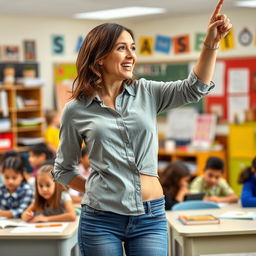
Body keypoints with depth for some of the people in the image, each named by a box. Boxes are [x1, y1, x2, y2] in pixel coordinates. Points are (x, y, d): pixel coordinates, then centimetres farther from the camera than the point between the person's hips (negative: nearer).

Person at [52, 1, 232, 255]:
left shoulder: (147, 93, 5)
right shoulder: (75, 110, 1)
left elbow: (194, 88, -9)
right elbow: (62, 170, 11)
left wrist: (210, 43, -20)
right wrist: (95, 192, 2)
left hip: (151, 218, 2)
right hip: (100, 221, -1)